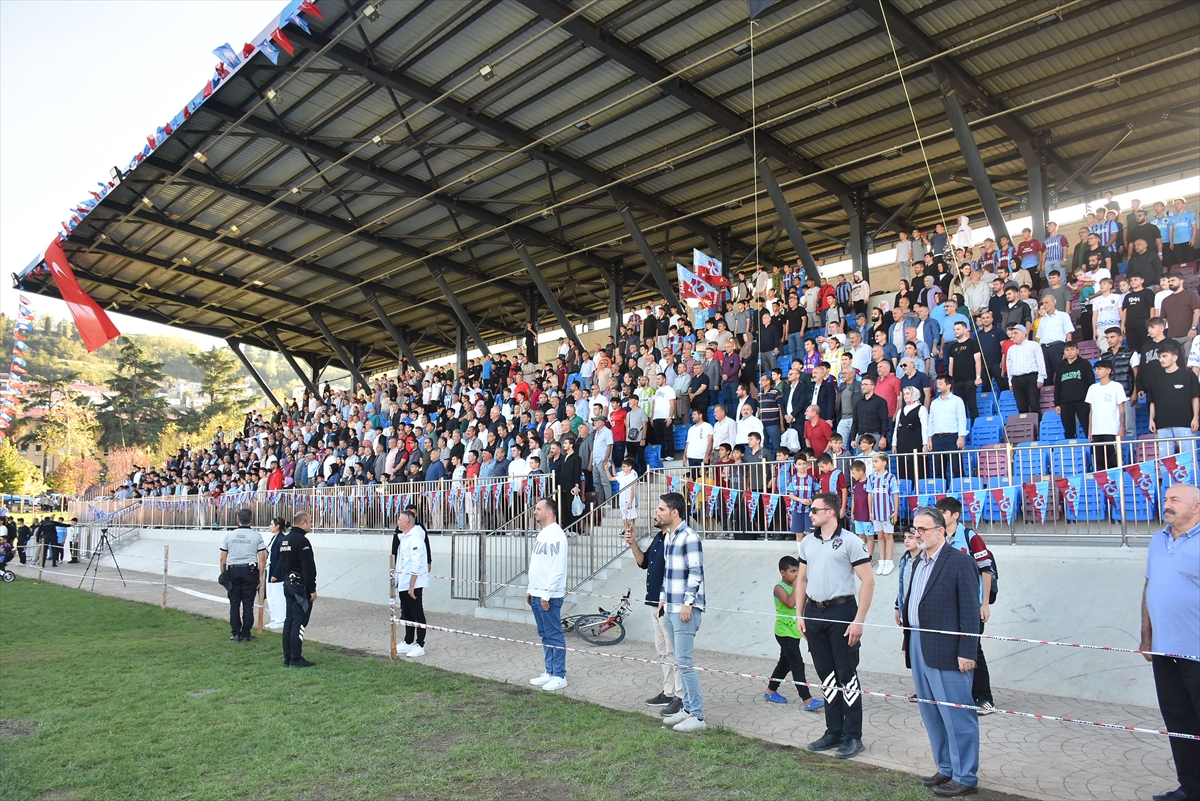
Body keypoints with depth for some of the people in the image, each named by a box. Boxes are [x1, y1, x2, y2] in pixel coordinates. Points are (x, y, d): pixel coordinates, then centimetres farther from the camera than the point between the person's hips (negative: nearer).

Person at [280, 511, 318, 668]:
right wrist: (312, 589, -16)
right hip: (301, 586, -10)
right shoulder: (302, 541, -17)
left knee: (289, 621, 12)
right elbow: (308, 568, -20)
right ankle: (296, 659, -4)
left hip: (288, 584, 10)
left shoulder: (284, 540, 14)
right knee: (299, 622, -6)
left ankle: (288, 658, 17)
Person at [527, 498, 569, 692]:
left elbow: (557, 568, -21)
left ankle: (559, 676, 4)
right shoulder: (542, 534, 15)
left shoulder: (556, 534, -15)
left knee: (554, 635, -3)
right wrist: (531, 590, 19)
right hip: (537, 594, 10)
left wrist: (547, 593, -20)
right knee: (545, 635, 15)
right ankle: (549, 672, 23)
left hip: (549, 595, -10)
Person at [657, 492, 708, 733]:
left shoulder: (690, 537, -14)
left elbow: (696, 573, -18)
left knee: (683, 661, -8)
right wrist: (663, 598, 19)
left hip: (685, 609, -9)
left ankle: (698, 716, -1)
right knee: (680, 660, 14)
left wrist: (687, 604, -20)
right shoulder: (668, 537, 14)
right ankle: (688, 708, 23)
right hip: (670, 609, 9)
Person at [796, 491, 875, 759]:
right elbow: (801, 579, 17)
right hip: (814, 612, 6)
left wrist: (859, 620, -15)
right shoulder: (807, 542, 10)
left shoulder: (850, 541, -9)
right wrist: (799, 615, 10)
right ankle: (833, 732, 24)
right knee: (826, 676, 13)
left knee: (847, 675, 0)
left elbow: (868, 581, -12)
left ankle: (853, 736, 11)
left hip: (841, 611, -6)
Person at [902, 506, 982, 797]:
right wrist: (908, 643, 15)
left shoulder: (960, 562, -11)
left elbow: (970, 610, -13)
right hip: (918, 649, 9)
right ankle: (946, 769, 29)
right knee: (931, 714, 16)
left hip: (947, 651, -8)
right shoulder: (918, 563, 14)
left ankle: (965, 778, 13)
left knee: (957, 716, 1)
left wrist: (967, 652, -16)